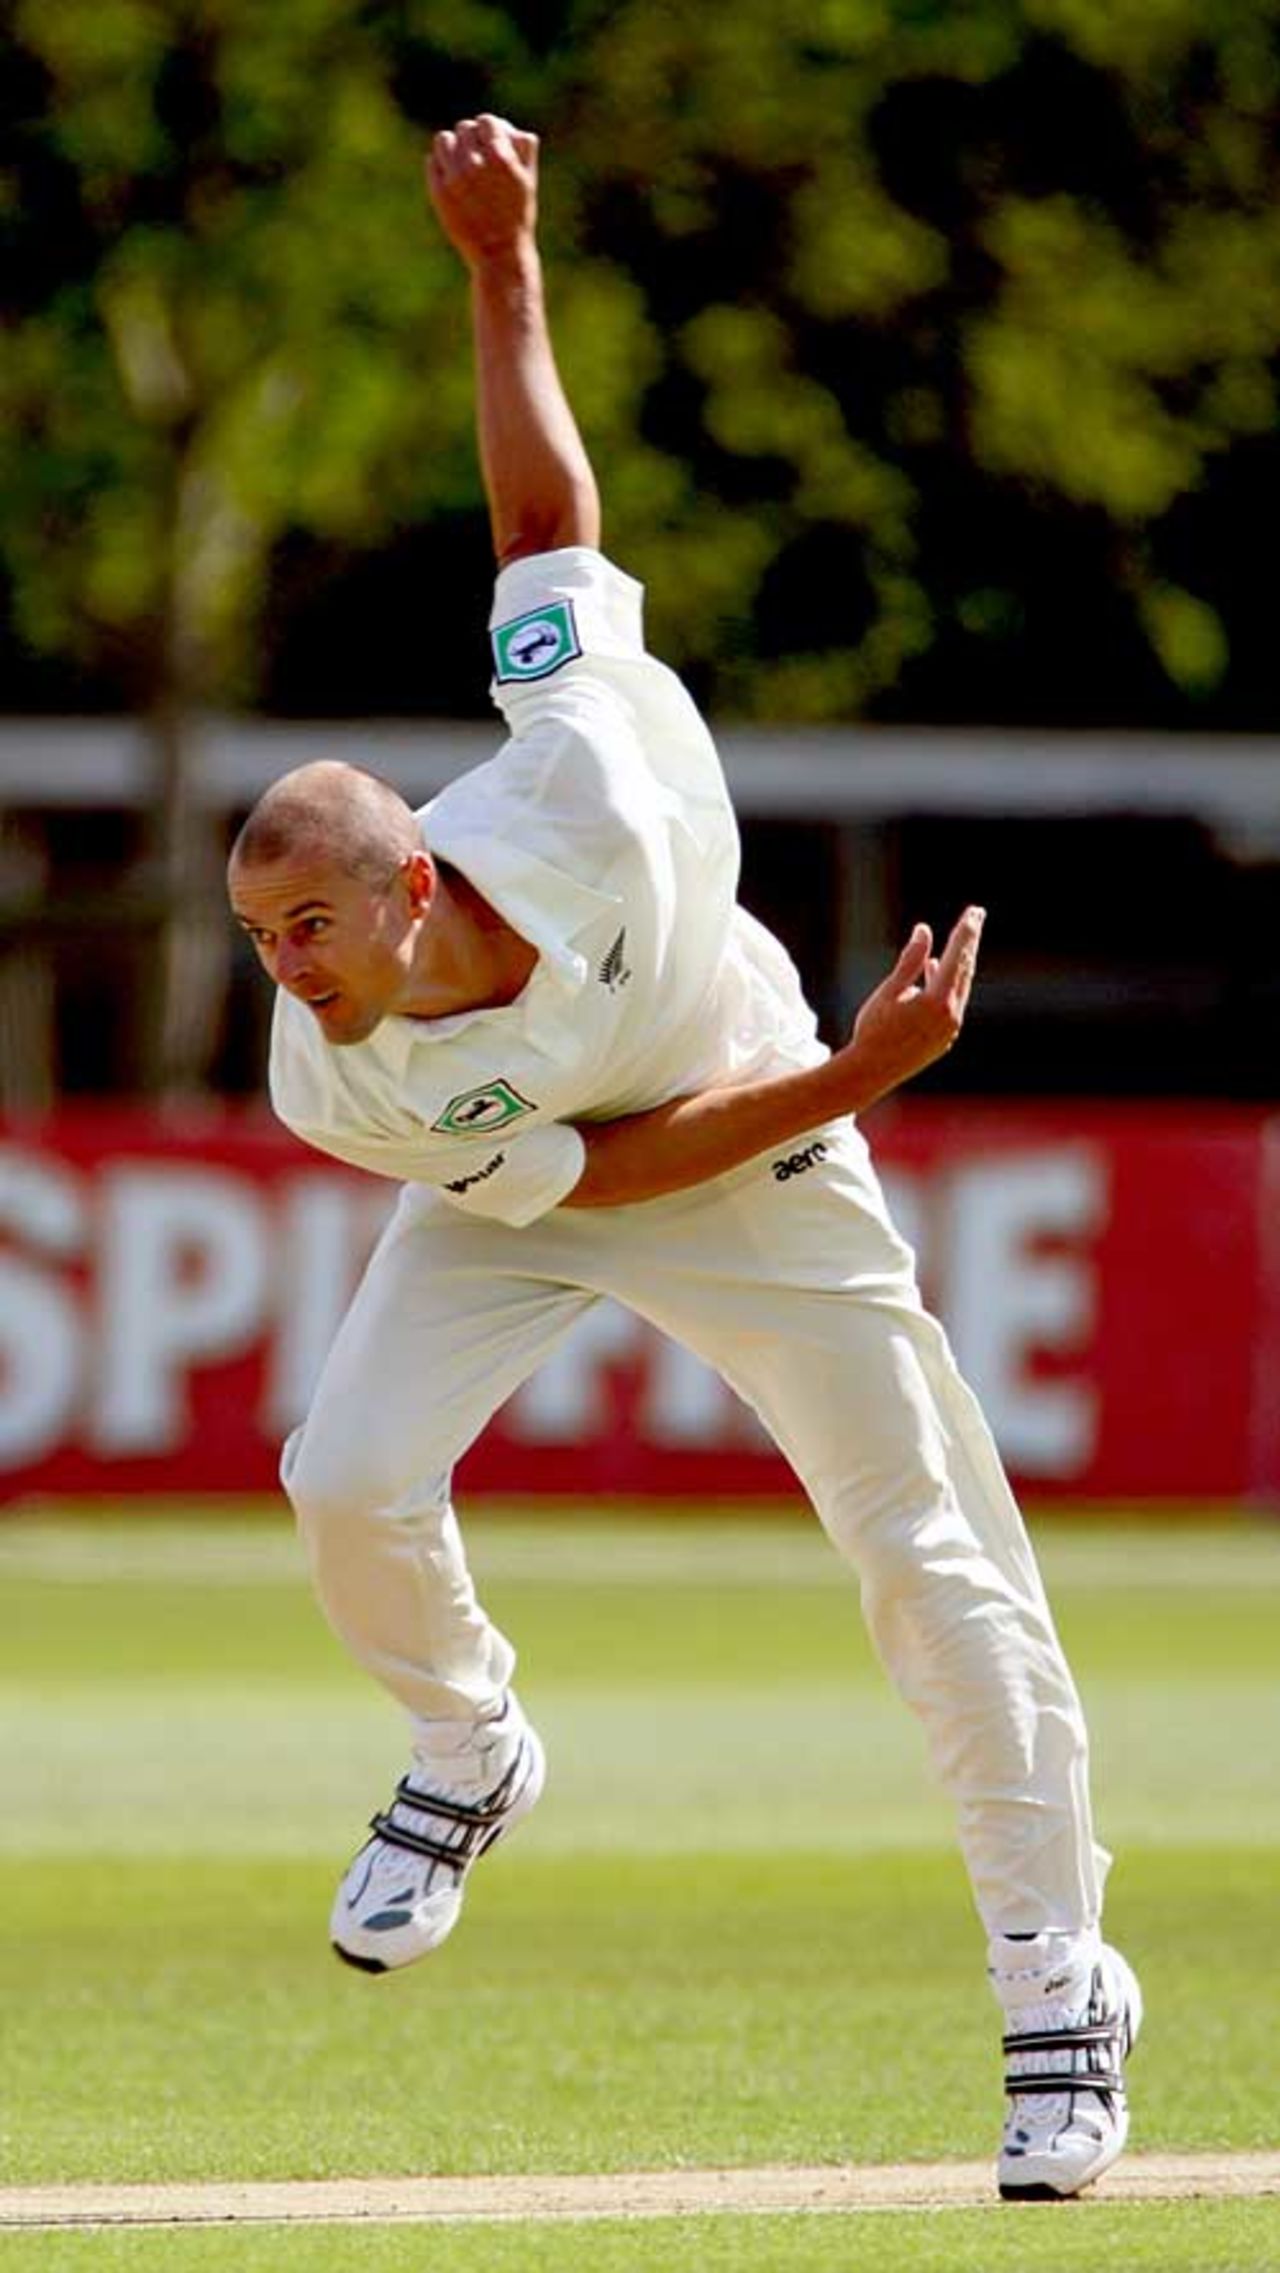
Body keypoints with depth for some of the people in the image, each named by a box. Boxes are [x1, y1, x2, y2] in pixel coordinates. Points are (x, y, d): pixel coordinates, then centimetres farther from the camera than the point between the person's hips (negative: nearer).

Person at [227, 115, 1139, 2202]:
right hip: (519, 1190, 1)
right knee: (354, 1483, -18)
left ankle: (1061, 1981, 9)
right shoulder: (339, 1087, -32)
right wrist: (848, 1079, -29)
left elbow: (547, 512, -25)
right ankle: (469, 1758, 15)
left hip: (765, 1153, -1)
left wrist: (502, 264, -33)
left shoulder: (585, 795, -38)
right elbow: (596, 1172, -23)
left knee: (930, 1554, -2)